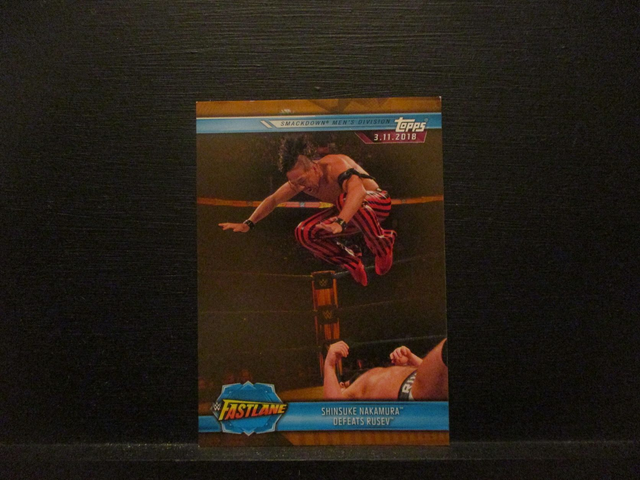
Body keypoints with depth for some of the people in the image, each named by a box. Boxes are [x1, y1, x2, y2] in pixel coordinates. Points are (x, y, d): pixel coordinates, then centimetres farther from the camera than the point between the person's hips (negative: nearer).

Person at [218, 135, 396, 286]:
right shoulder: (300, 179, -11)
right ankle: (351, 263, -1)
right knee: (303, 233, -12)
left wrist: (340, 222, -67)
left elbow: (358, 190, -52)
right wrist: (248, 223, -9)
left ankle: (383, 246, -20)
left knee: (345, 199, -41)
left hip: (378, 202, -7)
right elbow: (273, 200, 1)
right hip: (351, 215, 7)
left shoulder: (335, 165, -33)